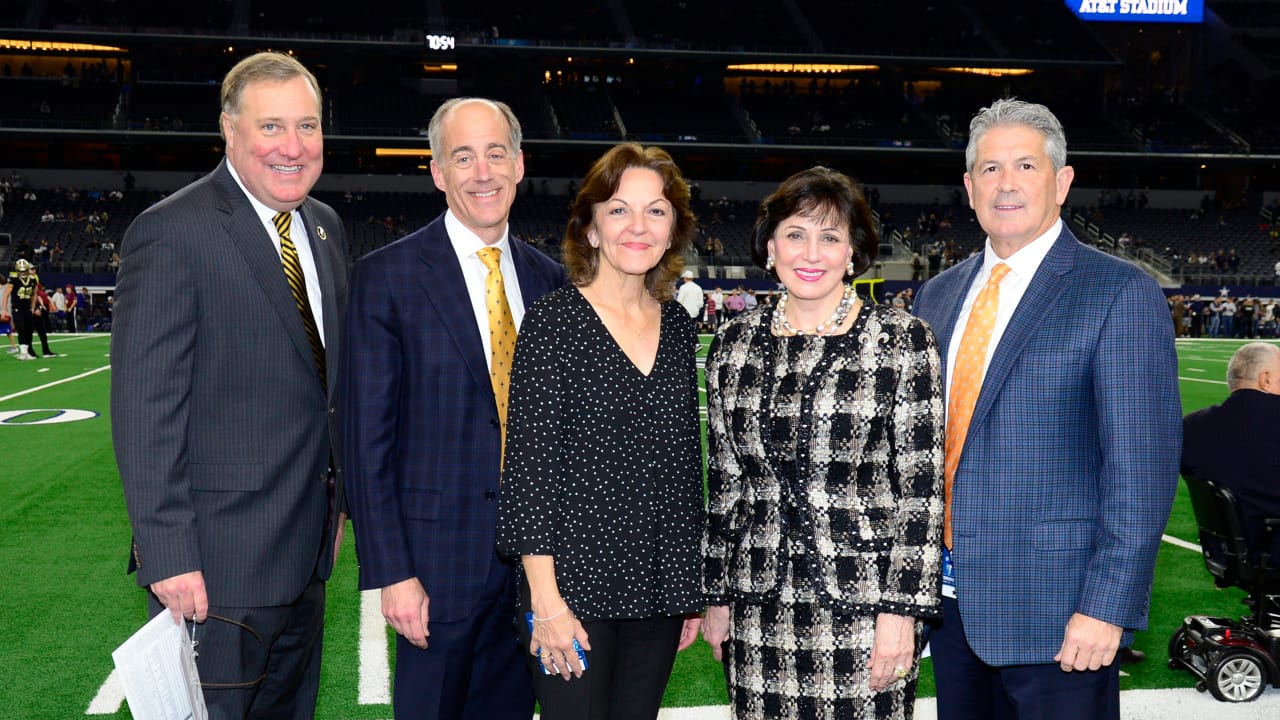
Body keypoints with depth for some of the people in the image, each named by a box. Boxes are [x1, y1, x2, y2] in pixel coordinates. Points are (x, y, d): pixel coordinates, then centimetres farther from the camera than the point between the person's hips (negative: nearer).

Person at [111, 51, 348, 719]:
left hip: (306, 549, 8)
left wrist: (336, 498, 14)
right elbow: (144, 408, -18)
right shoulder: (171, 233, -15)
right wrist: (167, 557, -19)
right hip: (215, 564, -7)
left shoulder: (325, 227, 9)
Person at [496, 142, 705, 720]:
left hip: (658, 586, 5)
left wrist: (693, 587, 12)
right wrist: (547, 600, -14)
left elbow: (687, 462, 13)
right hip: (575, 582, -5)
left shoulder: (678, 325, 8)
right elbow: (528, 464, -11)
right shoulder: (553, 320, -8)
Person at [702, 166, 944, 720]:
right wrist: (717, 596, 11)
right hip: (761, 607, 3)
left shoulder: (904, 340, -5)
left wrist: (901, 610, -10)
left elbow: (921, 488, -6)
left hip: (863, 604, -3)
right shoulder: (735, 342, 5)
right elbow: (722, 481, 10)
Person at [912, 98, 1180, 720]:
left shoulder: (1121, 296, -8)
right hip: (950, 598, 6)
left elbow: (1141, 465, -12)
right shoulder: (937, 298, 10)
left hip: (1055, 610, -5)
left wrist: (1107, 608, -16)